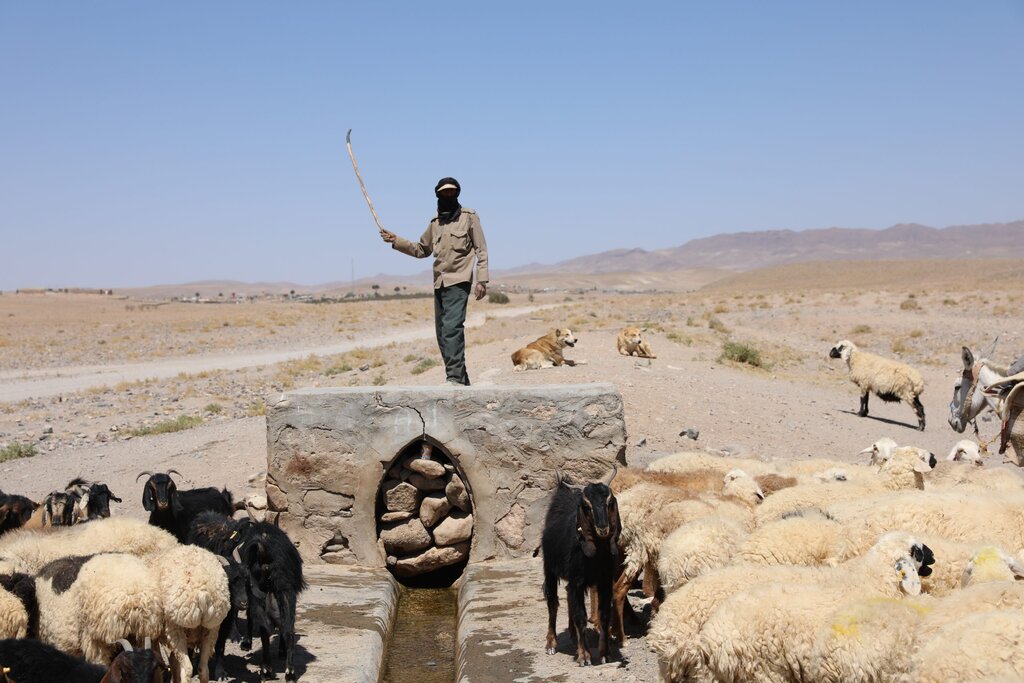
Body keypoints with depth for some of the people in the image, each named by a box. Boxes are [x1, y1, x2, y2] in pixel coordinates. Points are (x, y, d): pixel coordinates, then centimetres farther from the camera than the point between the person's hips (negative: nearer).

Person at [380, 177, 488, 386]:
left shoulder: (469, 217, 2)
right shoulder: (435, 222, 17)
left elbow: (481, 250, -2)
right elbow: (421, 250, 24)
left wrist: (481, 280, -10)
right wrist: (396, 241, 11)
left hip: (459, 282, -7)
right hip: (439, 283, 7)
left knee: (452, 328, -21)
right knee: (442, 333, 6)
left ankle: (455, 377, -26)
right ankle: (460, 379, 13)